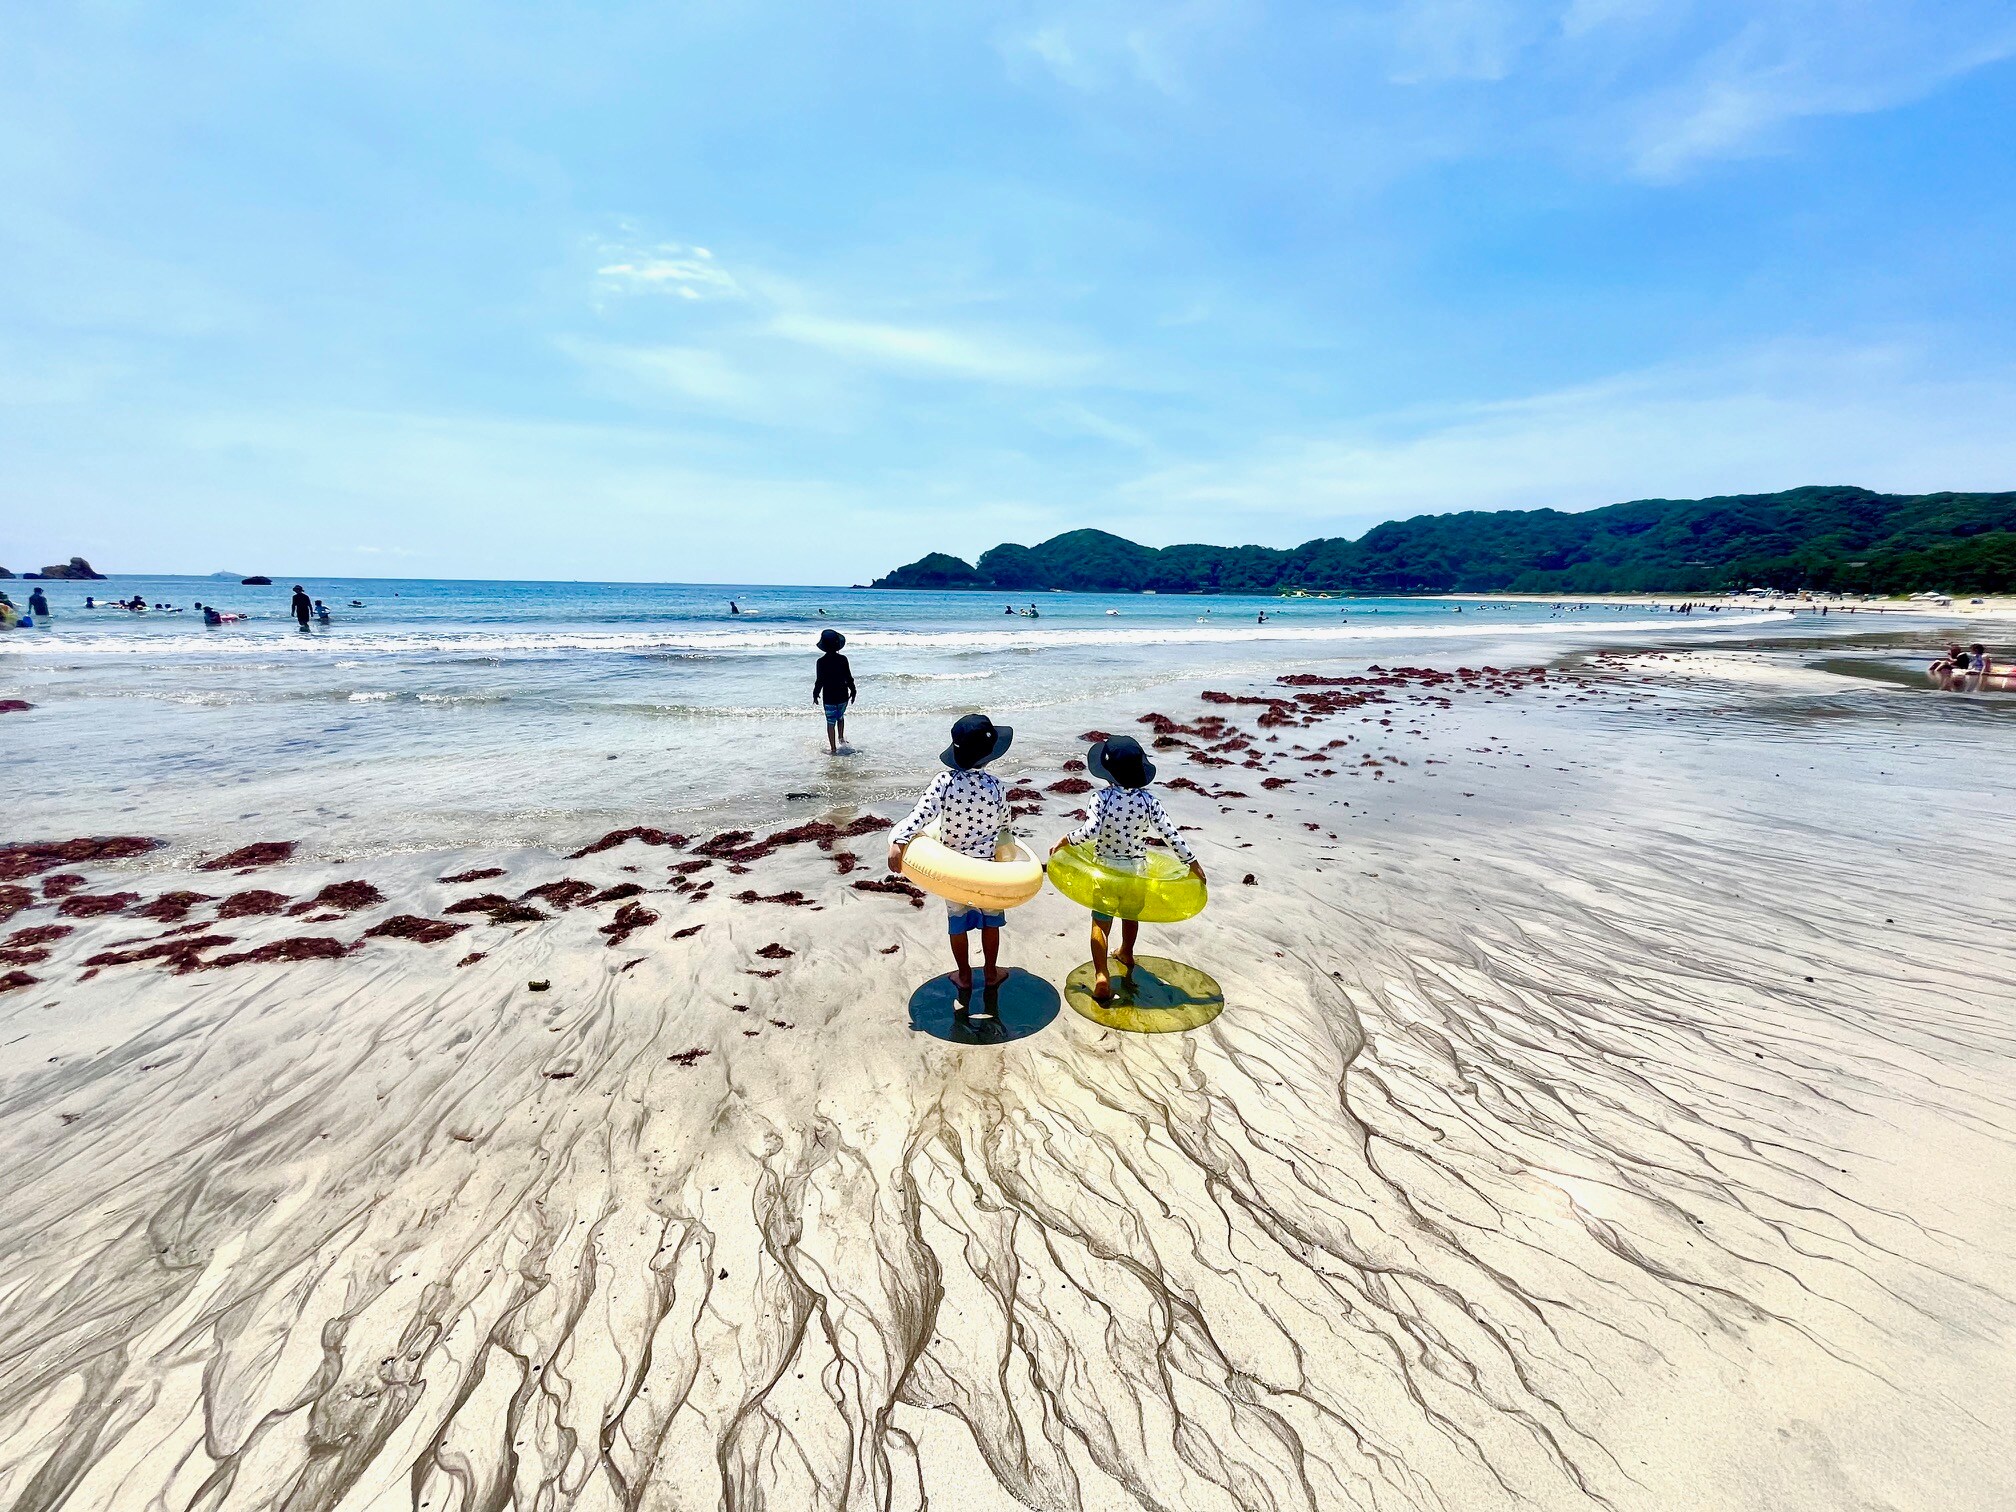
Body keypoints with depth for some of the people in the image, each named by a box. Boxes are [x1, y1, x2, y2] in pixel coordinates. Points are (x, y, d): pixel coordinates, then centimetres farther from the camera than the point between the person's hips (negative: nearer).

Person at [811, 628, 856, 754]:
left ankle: (833, 748, 6)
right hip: (843, 696, 2)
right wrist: (853, 691, 11)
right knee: (840, 717, 28)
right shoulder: (843, 659, -7)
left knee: (831, 722, 4)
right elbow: (849, 678, -3)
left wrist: (815, 694, 7)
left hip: (829, 697, -2)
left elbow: (819, 681, -8)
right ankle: (841, 738, 28)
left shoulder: (821, 662, -11)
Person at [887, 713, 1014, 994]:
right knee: (990, 920, 21)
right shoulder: (995, 785, -17)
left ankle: (964, 976, 35)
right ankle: (991, 973, 36)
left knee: (957, 922, 20)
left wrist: (898, 842, -36)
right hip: (987, 865, 0)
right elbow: (1003, 824, -3)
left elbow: (921, 814, -32)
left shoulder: (945, 782, -20)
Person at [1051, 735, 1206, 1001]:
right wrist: (1193, 863, -4)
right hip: (1136, 869, 3)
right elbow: (1170, 834, -13)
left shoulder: (1102, 798, -21)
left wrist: (1063, 842, -15)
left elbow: (1090, 831, -31)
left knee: (1101, 922, 5)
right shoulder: (1148, 800, -14)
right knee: (1131, 914, 27)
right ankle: (1126, 954, 52)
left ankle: (1101, 975, -9)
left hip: (1105, 869, -3)